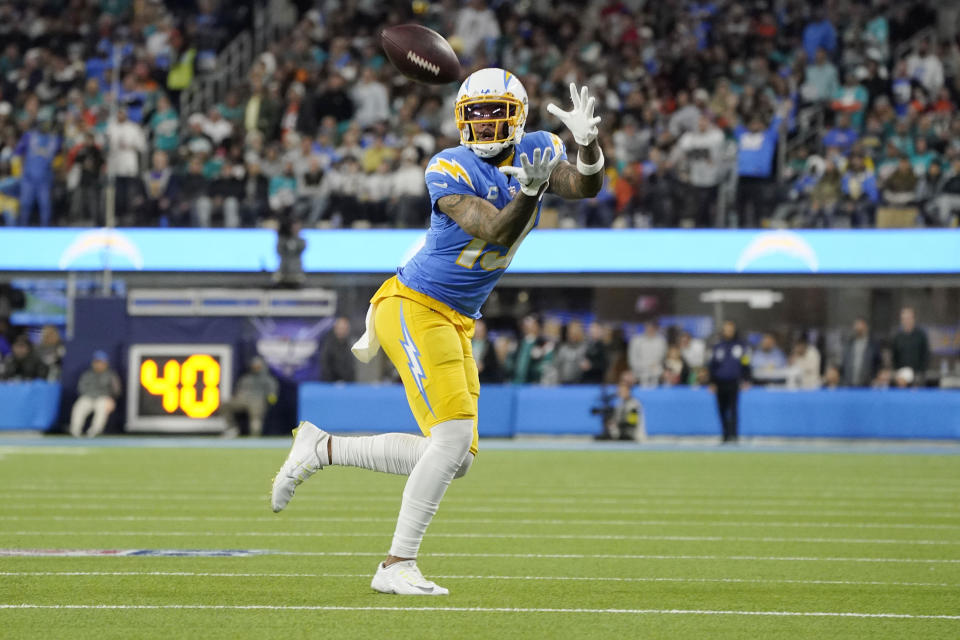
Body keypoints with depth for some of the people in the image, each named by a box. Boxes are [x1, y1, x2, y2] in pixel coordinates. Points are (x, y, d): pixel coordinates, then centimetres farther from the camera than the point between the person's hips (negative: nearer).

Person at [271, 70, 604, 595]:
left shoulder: (534, 153, 4)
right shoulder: (450, 170, -14)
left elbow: (586, 186, -12)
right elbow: (496, 230, -25)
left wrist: (587, 142, -30)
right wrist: (531, 189, -40)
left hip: (455, 321, 8)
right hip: (415, 308, -8)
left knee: (456, 459, 7)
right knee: (455, 434, -19)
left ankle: (321, 449, 19)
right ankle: (397, 565, -12)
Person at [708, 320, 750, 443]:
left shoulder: (740, 346, 5)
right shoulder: (717, 347, 10)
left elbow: (745, 364, 5)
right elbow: (712, 366, 12)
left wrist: (746, 380, -1)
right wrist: (712, 383, 6)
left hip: (734, 382, -3)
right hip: (720, 382, 3)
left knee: (733, 409, -13)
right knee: (723, 410, 4)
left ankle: (733, 434, -17)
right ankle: (726, 434, 14)